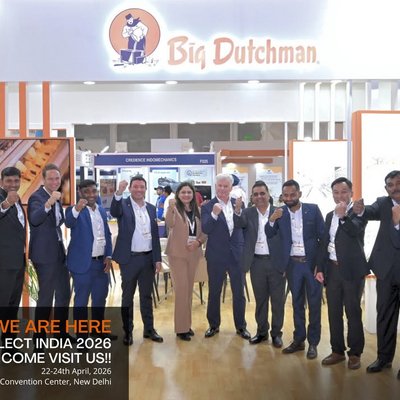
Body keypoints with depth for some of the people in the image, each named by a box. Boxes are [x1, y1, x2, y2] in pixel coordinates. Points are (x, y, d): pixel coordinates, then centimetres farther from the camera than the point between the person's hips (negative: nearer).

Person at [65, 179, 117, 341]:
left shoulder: (102, 211, 10)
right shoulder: (75, 210, -9)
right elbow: (69, 223, -31)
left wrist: (108, 256, 3)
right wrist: (76, 209, -51)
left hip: (102, 262, 6)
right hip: (83, 263, -6)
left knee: (100, 298, 17)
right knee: (81, 300, 4)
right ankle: (81, 334, 13)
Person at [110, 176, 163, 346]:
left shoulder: (151, 208, 9)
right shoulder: (123, 205, -4)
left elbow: (155, 235, 10)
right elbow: (114, 212, -29)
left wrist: (157, 258, 6)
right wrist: (118, 193, -45)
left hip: (148, 258, 4)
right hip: (129, 258, -4)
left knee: (146, 295, 13)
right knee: (127, 296, 7)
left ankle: (149, 329, 24)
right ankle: (128, 331, 18)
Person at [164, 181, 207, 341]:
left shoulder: (197, 210, 8)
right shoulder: (175, 208, -7)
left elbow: (204, 231, 10)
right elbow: (169, 224, -26)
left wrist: (198, 242, -9)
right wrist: (171, 208, -42)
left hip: (193, 253, 5)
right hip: (177, 253, -5)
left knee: (189, 288, 13)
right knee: (181, 289, -4)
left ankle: (187, 324, 25)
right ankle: (181, 327, 5)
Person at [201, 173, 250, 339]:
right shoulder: (208, 207, -6)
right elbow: (205, 229, -18)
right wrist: (214, 214, -31)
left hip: (237, 254, 2)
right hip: (216, 256, -2)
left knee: (239, 292, 10)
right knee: (214, 292, 11)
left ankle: (241, 326, 24)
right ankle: (214, 325, 27)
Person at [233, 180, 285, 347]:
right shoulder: (248, 213, 3)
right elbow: (239, 224, -19)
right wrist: (237, 210, -38)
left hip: (276, 262, -2)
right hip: (257, 262, 2)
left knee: (277, 300, 8)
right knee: (260, 299, 14)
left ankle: (276, 333, 22)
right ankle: (262, 331, 28)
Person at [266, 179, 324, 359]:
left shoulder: (313, 209, -4)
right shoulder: (280, 213, 1)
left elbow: (323, 236, -3)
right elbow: (269, 235, -3)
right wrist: (271, 220, -22)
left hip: (312, 262, -2)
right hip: (293, 264, 2)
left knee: (314, 303, 5)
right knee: (297, 303, 13)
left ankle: (313, 342, 16)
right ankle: (298, 340, 23)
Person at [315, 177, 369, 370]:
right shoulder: (330, 215, 14)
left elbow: (356, 231, -22)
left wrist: (343, 215, -26)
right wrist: (320, 268, 10)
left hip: (352, 270, -5)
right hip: (332, 269, 6)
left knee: (353, 312, 2)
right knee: (334, 313, 9)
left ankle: (355, 353, 14)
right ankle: (337, 351, 20)